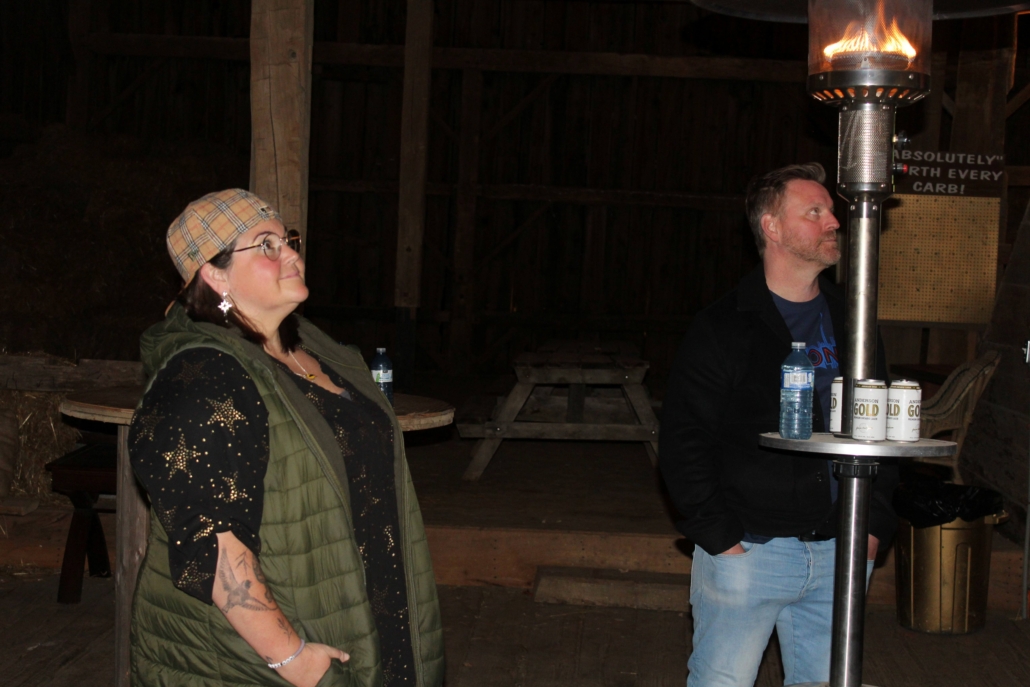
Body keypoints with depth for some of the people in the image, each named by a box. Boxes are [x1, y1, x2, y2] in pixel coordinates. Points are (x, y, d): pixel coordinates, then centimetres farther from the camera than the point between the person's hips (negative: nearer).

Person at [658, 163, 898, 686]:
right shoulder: (722, 327, -5)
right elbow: (682, 441, -7)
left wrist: (875, 523, 6)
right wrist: (719, 539, -12)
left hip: (838, 555, 5)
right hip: (747, 549, -5)